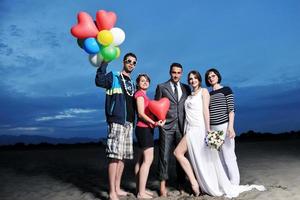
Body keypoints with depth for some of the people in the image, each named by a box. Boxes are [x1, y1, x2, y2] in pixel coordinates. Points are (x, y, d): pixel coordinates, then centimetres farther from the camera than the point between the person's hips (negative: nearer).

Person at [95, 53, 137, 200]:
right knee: (114, 155, -11)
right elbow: (99, 81, -21)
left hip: (129, 123, 8)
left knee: (122, 156, 9)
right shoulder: (113, 76, 0)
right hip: (116, 121, -7)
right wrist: (105, 61, -23)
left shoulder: (131, 84, 21)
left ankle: (117, 188, 19)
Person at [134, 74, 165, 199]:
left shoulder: (144, 95, 19)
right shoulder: (140, 94, -7)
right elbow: (141, 113, -17)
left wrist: (156, 121, 1)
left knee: (142, 159, 10)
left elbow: (147, 112, 14)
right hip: (144, 129, -10)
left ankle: (140, 189, 18)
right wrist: (155, 123, -22)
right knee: (148, 159, -10)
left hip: (146, 129, 10)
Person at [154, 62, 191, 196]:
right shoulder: (161, 87, 6)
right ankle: (163, 185, 7)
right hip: (166, 126, -2)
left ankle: (181, 183, 18)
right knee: (164, 155, -2)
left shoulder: (186, 88, 13)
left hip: (182, 126, 3)